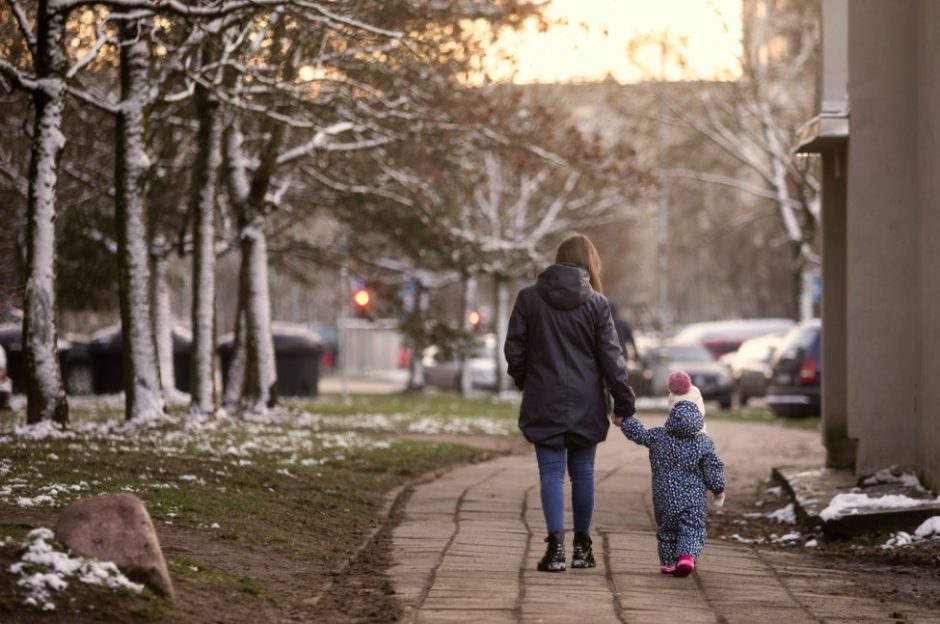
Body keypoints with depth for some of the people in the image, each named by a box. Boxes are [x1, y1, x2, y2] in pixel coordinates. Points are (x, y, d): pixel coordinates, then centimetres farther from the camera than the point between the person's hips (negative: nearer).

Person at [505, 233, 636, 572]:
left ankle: (556, 545, -10)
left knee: (551, 472, 1)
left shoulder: (528, 298, -2)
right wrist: (624, 404, 3)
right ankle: (582, 546, 18)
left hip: (544, 403, 0)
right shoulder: (596, 304, -5)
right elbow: (612, 358, -3)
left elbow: (514, 350, 1)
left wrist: (526, 384, 18)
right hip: (585, 404, 0)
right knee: (582, 472, 11)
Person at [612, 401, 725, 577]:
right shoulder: (704, 444, -6)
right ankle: (687, 556, -24)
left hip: (664, 499, 2)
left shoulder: (657, 437, -3)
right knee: (692, 530, -2)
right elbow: (713, 469, -3)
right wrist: (719, 490, 11)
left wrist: (623, 421, 25)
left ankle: (668, 562, 20)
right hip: (693, 499, -2)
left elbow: (638, 433, 9)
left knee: (666, 531, 17)